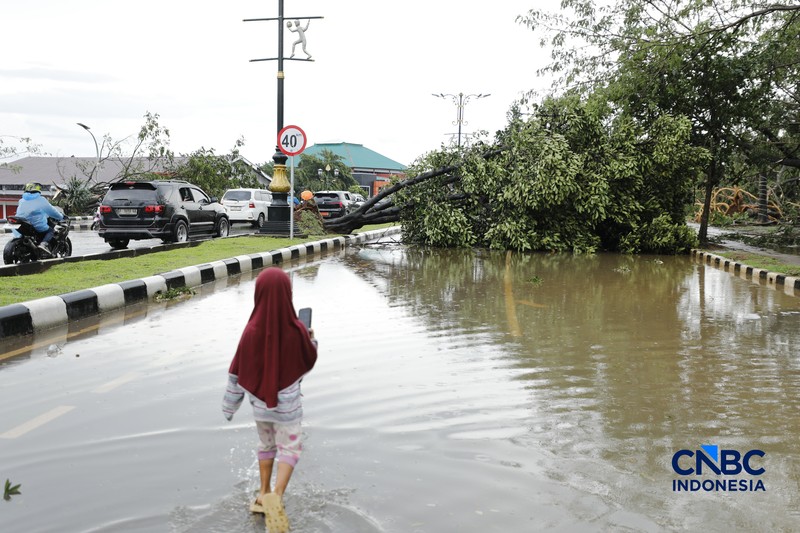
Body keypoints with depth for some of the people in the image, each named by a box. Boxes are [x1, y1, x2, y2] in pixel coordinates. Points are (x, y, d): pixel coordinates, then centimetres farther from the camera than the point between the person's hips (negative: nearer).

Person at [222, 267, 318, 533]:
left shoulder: (251, 331, -16)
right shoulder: (297, 330, -20)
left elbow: (237, 372, -7)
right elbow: (309, 361, 0)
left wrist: (230, 405, 5)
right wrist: (312, 339, 19)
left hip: (260, 401, 3)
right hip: (287, 403, -2)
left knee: (266, 445, 24)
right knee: (289, 450, 10)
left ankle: (263, 496, 33)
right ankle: (276, 496, -11)